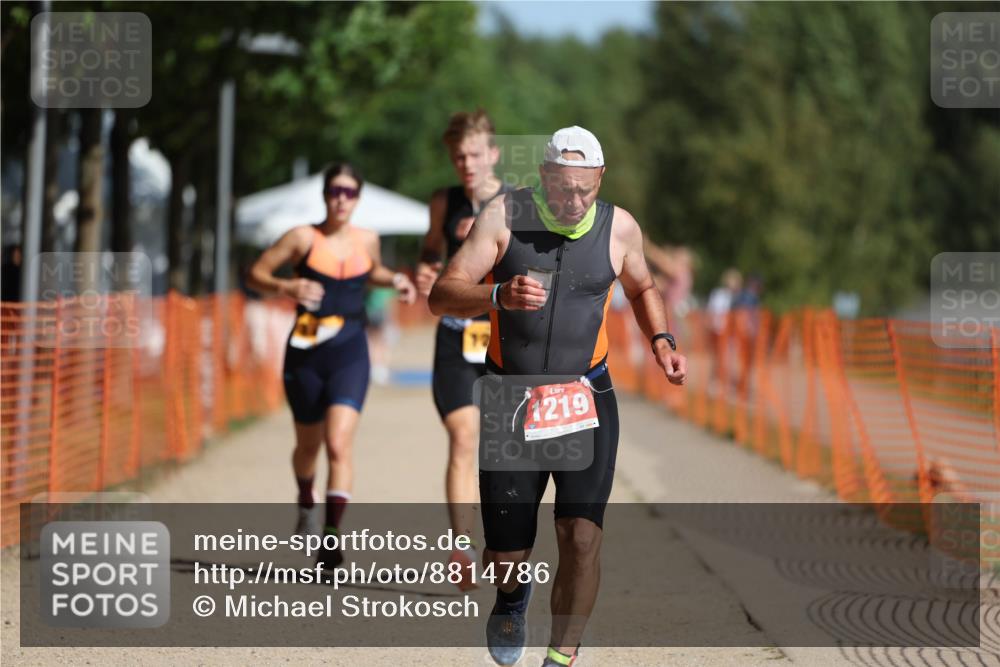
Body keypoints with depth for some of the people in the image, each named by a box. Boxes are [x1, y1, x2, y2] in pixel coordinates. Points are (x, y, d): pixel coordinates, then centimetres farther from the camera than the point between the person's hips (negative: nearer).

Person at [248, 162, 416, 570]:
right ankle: (306, 503, 48)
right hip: (305, 354, 0)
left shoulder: (367, 240, 4)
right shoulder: (304, 238, -5)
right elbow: (256, 273, -2)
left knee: (338, 445, -17)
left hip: (349, 354, 0)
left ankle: (332, 535, -19)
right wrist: (285, 287, -21)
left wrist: (395, 280, 6)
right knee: (308, 444, 16)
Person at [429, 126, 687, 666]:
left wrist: (660, 341, 4)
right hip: (509, 401, -1)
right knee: (506, 556, 3)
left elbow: (641, 288, 22)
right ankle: (512, 599, 40)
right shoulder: (504, 216, -8)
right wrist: (498, 296, -33)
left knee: (581, 537, -16)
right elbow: (441, 296, -14)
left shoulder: (619, 228, 0)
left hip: (586, 399, 1)